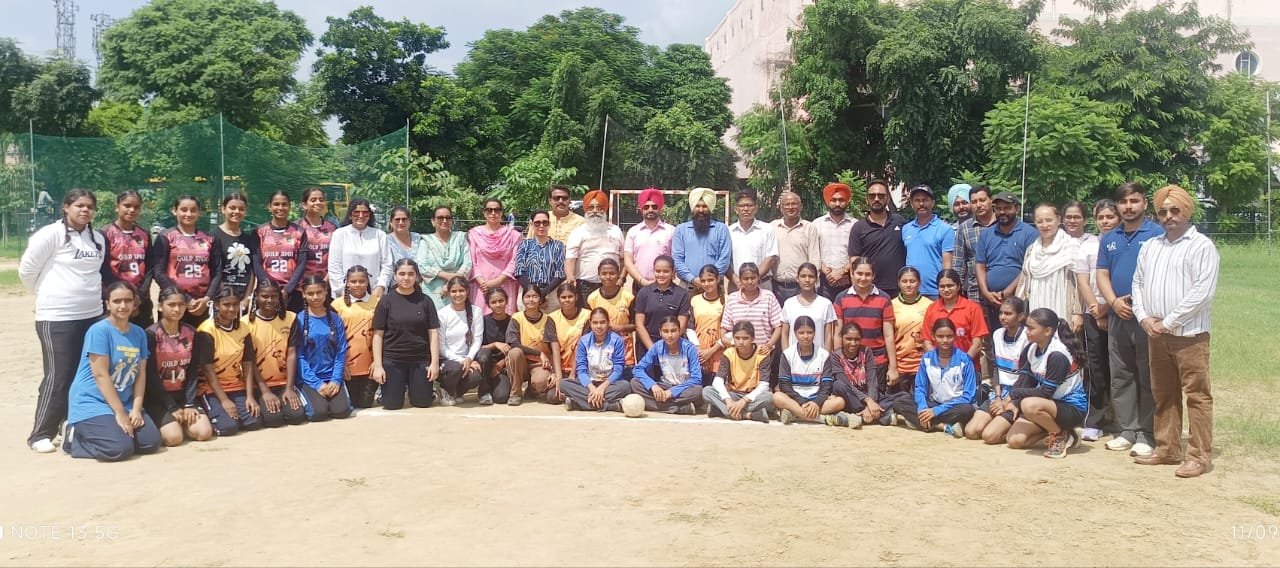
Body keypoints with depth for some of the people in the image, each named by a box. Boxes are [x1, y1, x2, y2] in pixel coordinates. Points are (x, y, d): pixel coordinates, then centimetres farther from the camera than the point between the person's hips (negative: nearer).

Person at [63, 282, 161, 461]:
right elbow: (101, 375, -18)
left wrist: (136, 409, -7)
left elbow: (141, 375, 5)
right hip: (91, 403, -7)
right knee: (121, 448, -25)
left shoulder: (139, 333, 6)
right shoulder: (99, 330, -14)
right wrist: (120, 413, -18)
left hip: (124, 403, 7)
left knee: (151, 441, -6)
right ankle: (75, 437, 4)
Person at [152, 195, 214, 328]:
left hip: (202, 305, 3)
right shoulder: (165, 237, 4)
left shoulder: (208, 239, 12)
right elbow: (159, 272, -4)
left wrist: (207, 299, -7)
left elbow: (215, 273, 10)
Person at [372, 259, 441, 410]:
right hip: (392, 360, -1)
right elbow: (378, 335, -2)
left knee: (422, 403, 3)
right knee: (392, 405, 0)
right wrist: (378, 365, -8)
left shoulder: (425, 301, 1)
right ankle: (400, 387, 32)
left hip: (420, 359, 1)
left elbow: (433, 333, 0)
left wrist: (435, 362, -6)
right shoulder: (386, 301, -2)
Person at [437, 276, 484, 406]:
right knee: (456, 368, -36)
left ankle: (455, 393, 6)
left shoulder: (476, 311, 2)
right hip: (448, 359, -2)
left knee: (475, 377, -31)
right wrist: (460, 360, -16)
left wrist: (469, 359, -19)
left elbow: (477, 340, -2)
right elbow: (441, 346, -4)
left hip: (468, 359, 2)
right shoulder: (442, 314, -3)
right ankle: (446, 391, 1)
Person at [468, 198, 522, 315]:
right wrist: (481, 281, -10)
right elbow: (471, 262, 4)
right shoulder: (474, 233, 8)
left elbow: (514, 262, 1)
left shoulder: (512, 234, 8)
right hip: (481, 286, 0)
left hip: (504, 286, 0)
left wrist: (498, 281, -10)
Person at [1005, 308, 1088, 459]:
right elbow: (1025, 380, 2)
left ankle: (1062, 435, -10)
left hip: (1072, 407, -8)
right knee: (1015, 440, -8)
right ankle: (1053, 428, 14)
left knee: (1030, 405, -38)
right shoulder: (1031, 348, 1)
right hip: (1047, 403, 8)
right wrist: (1016, 403, -13)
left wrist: (1015, 393, -16)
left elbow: (1046, 393, -23)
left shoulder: (1057, 355, -24)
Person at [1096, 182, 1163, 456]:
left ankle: (1147, 434, 5)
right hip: (1117, 316, 6)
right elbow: (1102, 275, 11)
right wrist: (1114, 302, -6)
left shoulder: (1157, 235, -3)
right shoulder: (1109, 239, 14)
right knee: (1121, 376, 10)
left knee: (1148, 377, -1)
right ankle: (1127, 430, 19)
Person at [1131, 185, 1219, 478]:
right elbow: (1138, 282, 16)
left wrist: (1168, 322, -14)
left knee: (1197, 395, -2)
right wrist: (1144, 317, 0)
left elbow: (1202, 292, -14)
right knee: (1163, 394, 13)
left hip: (1189, 334, -6)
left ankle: (1199, 455, 4)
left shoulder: (1202, 246, -6)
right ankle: (1167, 448, 23)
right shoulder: (1150, 246, 14)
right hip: (1156, 334, 6)